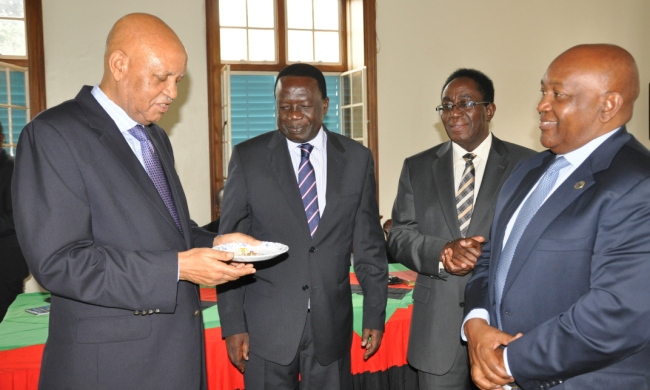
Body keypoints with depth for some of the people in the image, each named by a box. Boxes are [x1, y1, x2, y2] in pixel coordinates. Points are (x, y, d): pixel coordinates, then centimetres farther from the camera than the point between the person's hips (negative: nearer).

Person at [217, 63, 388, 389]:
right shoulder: (248, 157, -3)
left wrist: (375, 315, 3)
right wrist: (233, 325, -5)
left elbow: (369, 244, 4)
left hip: (332, 323, 2)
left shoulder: (356, 158, 1)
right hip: (266, 325, -1)